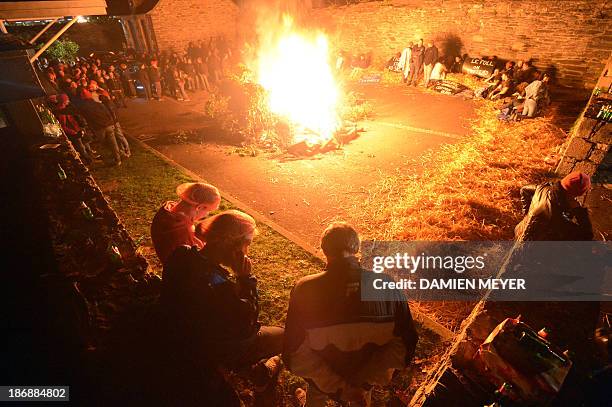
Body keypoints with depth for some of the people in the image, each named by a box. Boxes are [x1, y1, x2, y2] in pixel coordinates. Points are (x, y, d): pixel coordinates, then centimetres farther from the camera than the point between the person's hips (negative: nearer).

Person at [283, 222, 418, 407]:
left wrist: (336, 388, -15)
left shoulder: (305, 290, -27)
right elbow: (405, 343, -14)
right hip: (365, 381, 1)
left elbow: (295, 354, -21)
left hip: (321, 383, -1)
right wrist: (365, 383, -11)